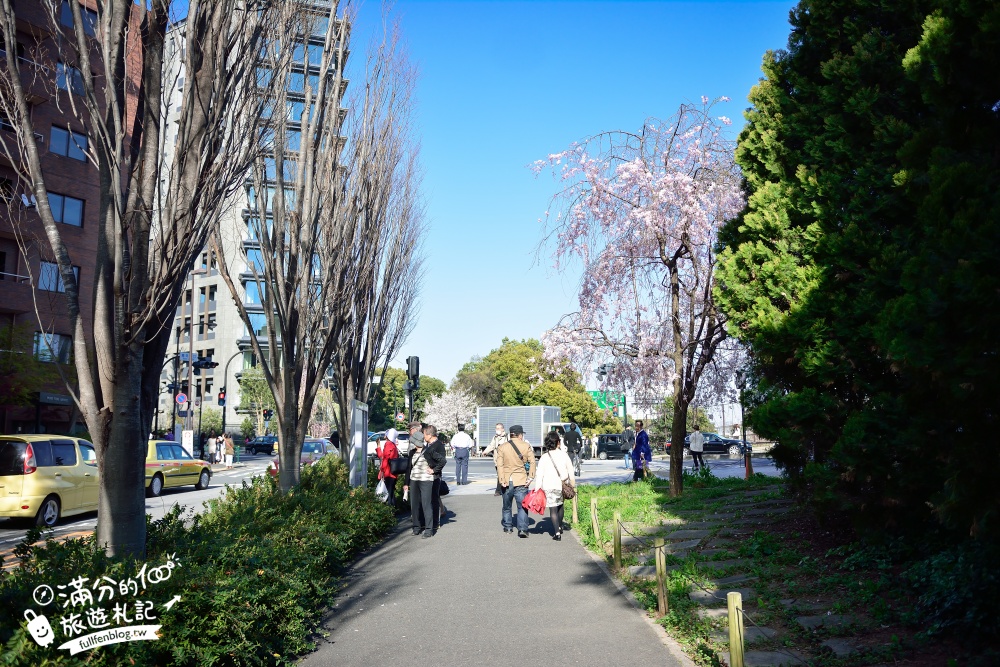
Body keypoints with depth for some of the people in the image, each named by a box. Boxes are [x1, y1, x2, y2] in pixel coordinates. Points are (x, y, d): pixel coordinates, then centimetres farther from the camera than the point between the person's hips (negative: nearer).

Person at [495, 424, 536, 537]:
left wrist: (501, 480, -7)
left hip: (507, 481, 2)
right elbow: (532, 462, -7)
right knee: (522, 506, -1)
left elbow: (499, 465, -5)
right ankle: (522, 529, -11)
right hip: (521, 481, -2)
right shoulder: (526, 446, 0)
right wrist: (530, 477, -6)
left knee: (507, 506, 18)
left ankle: (507, 527, 27)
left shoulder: (502, 447, 2)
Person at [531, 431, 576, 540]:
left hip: (549, 487, -3)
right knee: (560, 506, 24)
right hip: (562, 485, 3)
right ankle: (560, 527, 39)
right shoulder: (564, 455, -3)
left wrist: (537, 489, -5)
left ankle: (557, 533, -5)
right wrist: (572, 482, 21)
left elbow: (539, 475, -9)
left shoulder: (544, 457, -9)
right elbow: (570, 470, 7)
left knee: (553, 510, 1)